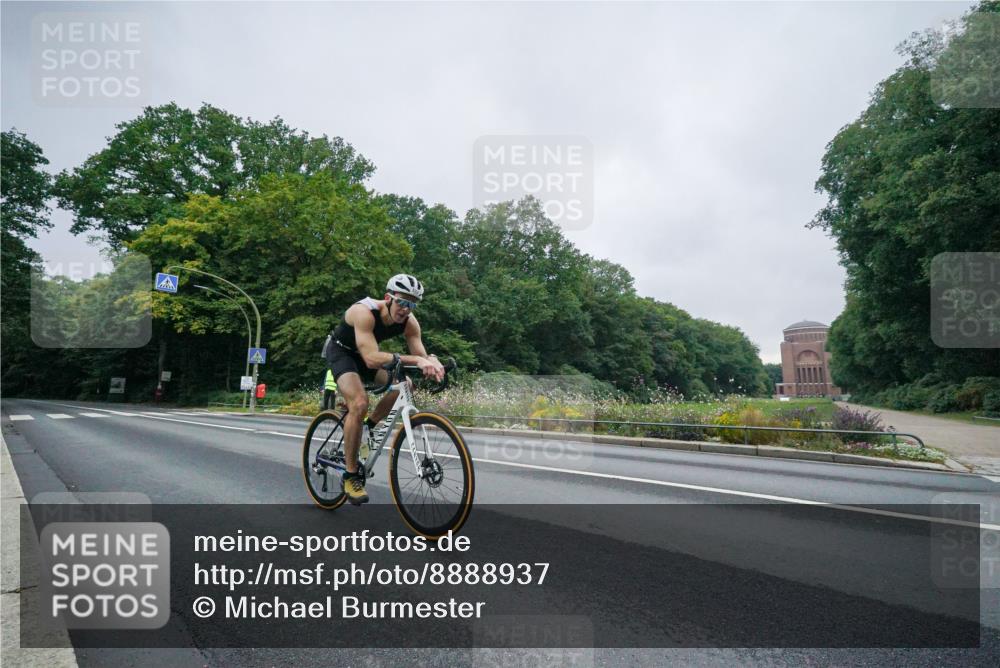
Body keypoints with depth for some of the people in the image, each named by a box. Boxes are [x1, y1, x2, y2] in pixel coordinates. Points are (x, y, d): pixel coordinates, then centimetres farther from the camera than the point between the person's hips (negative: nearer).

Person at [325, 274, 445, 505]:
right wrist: (415, 360, -53)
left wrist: (431, 361, -44)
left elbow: (420, 356, -19)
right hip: (341, 351, -6)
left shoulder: (410, 322, -19)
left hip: (366, 354, 6)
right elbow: (372, 359, -46)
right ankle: (351, 475, -14)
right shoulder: (364, 312, -36)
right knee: (360, 403, -27)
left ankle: (367, 426, 8)